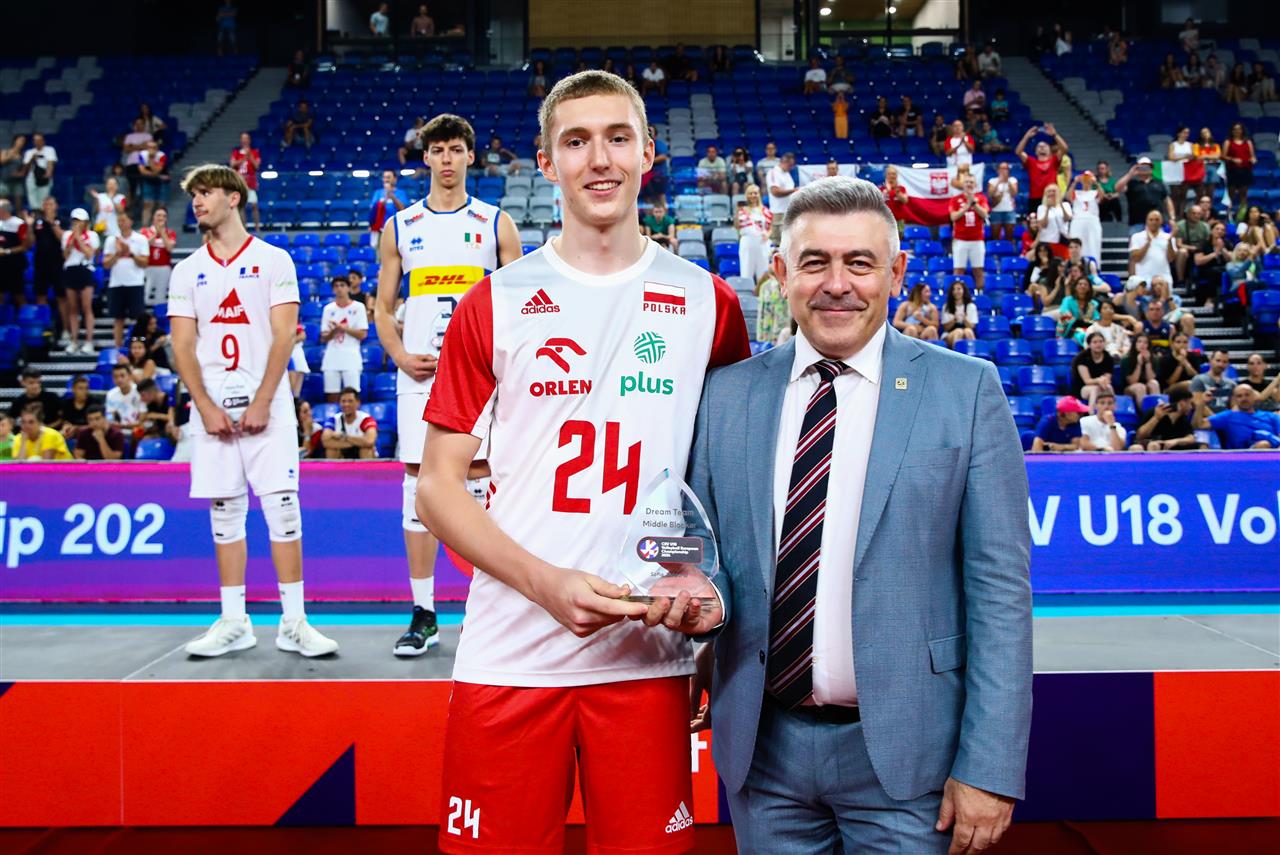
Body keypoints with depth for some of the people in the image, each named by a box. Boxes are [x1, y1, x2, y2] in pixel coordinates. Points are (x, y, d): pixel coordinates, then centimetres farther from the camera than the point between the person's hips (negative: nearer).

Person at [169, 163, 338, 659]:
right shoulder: (187, 271, 13)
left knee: (282, 507, -6)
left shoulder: (274, 260, 3)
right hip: (211, 408, 3)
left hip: (266, 406, -3)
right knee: (225, 512, 6)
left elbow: (283, 337, -4)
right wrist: (207, 408, -5)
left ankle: (294, 623, -1)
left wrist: (261, 403, -12)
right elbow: (183, 347, 7)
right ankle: (234, 624, 13)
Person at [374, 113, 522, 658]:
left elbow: (521, 305, 6)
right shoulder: (400, 227, 11)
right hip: (419, 376, 2)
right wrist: (400, 356, -4)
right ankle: (423, 615, 12)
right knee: (419, 489, 3)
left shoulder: (496, 224, 6)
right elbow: (383, 309, 13)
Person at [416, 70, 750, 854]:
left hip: (649, 658, 1)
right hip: (508, 654, 0)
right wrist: (547, 584, -14)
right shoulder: (494, 304, 3)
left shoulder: (708, 304, 5)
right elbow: (439, 484, 1)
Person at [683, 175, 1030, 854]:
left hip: (902, 750, -2)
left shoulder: (966, 391, -4)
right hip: (763, 747, 3)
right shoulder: (725, 395, 3)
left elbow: (999, 588, -6)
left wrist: (991, 767, -9)